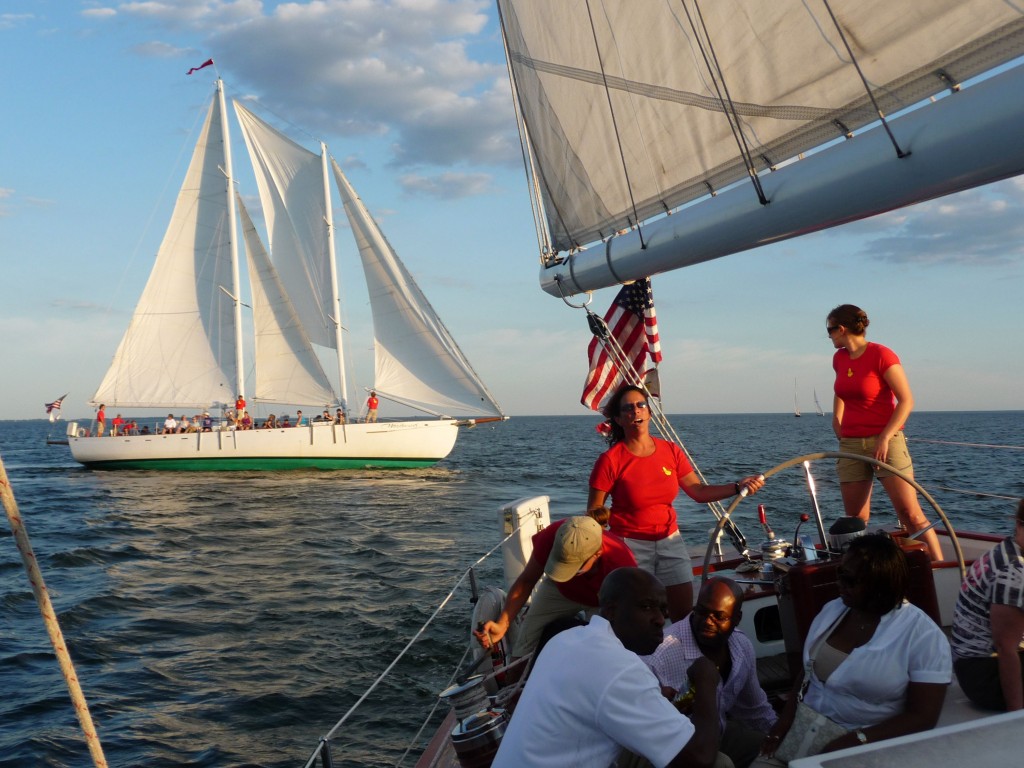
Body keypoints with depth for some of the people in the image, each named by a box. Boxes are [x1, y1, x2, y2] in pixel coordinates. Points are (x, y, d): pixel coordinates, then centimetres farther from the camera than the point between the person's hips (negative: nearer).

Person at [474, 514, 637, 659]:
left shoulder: (622, 565, -42)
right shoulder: (551, 537, -37)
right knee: (521, 654, -4)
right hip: (559, 590, 2)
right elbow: (526, 581, -22)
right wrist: (502, 624, -33)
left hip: (603, 602, -2)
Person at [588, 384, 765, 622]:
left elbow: (698, 491, 3)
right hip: (630, 544, -4)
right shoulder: (610, 460, -12)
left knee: (686, 615, 5)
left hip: (670, 541, 4)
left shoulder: (671, 451, 2)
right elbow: (594, 513, -8)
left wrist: (737, 486, -10)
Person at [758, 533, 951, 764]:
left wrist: (857, 741, -23)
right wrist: (784, 721, -4)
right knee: (762, 762, -15)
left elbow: (924, 717, -14)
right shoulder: (832, 610, 6)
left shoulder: (923, 634, -11)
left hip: (867, 748, -4)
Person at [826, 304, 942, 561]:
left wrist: (885, 438, -18)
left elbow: (907, 400, -12)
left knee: (910, 514, -11)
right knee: (856, 519, 4)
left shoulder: (881, 355, -9)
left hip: (885, 441, -6)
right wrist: (837, 422, 22)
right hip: (851, 445, 6)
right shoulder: (839, 358, 11)